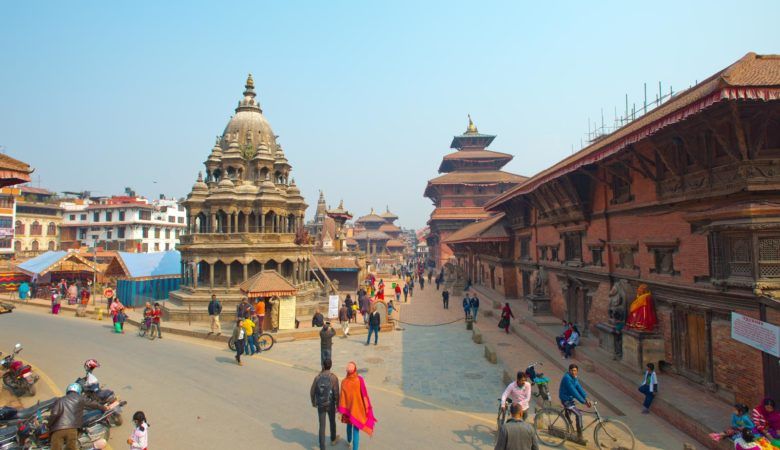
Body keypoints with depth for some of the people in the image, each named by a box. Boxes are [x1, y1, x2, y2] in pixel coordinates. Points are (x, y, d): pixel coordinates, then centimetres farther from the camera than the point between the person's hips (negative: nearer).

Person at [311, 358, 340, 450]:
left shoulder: (317, 377, -9)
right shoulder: (334, 377, -17)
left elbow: (312, 392, -2)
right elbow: (336, 393, -17)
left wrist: (313, 402, 17)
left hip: (320, 405, 1)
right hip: (330, 405, -1)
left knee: (322, 426, 8)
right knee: (332, 422, 25)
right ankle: (333, 439, 47)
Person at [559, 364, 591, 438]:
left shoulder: (574, 378, 3)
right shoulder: (567, 378, -27)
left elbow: (580, 388, -3)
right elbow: (573, 391, -30)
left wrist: (586, 399, -14)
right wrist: (583, 402, -29)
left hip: (570, 399, 10)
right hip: (566, 400, -10)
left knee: (568, 416, 24)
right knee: (579, 414, -15)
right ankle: (579, 435, -6)